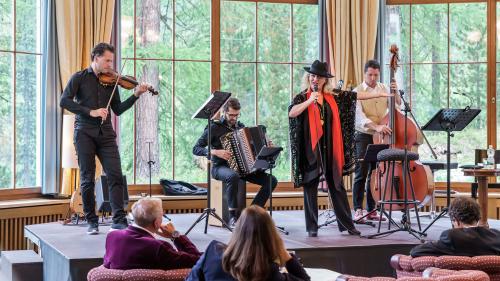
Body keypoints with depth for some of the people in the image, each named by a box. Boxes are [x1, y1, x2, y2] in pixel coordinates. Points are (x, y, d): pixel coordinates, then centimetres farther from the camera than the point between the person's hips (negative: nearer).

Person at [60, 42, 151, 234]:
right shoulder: (79, 78, 4)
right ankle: (91, 221, 11)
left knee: (115, 175, -7)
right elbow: (65, 101, -8)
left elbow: (118, 110, 12)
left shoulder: (111, 81, 14)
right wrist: (90, 112, -17)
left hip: (106, 133, 3)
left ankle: (119, 220, -5)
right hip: (85, 132, -3)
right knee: (87, 178, 0)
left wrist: (136, 95, -1)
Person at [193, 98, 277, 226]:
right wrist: (215, 152, -24)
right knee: (233, 176, -42)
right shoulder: (214, 127, -5)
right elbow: (196, 149, -9)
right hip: (220, 167, -6)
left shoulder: (240, 126, 13)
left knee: (271, 180, -12)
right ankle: (233, 216, -30)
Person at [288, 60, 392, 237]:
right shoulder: (302, 97, -1)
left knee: (337, 186, 8)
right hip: (311, 149, -3)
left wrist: (379, 94, 16)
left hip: (330, 149, 3)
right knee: (310, 188, 2)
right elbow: (291, 113, -17)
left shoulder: (333, 97, 8)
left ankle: (347, 225, 14)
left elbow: (355, 96, 13)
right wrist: (310, 101, -24)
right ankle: (312, 227, 9)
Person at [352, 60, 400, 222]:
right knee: (361, 174, -8)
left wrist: (396, 93, -11)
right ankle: (358, 210, -4)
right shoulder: (357, 92, -5)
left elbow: (397, 107, 7)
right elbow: (359, 116, -18)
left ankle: (371, 210, 14)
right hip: (364, 137, -4)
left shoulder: (384, 89, 10)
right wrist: (376, 126, -33)